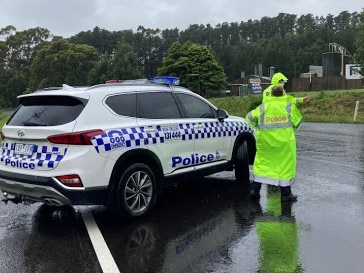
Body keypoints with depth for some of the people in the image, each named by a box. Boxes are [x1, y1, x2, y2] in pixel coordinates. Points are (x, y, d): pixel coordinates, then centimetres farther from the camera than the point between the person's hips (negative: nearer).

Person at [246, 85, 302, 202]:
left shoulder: (263, 106, 5)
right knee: (286, 165, 6)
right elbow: (297, 122, 3)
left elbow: (250, 117, 4)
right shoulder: (289, 105, 0)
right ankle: (286, 194, 11)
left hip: (265, 141, 2)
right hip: (284, 142, -2)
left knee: (261, 162, 14)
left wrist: (259, 126, 20)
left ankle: (254, 189, 15)